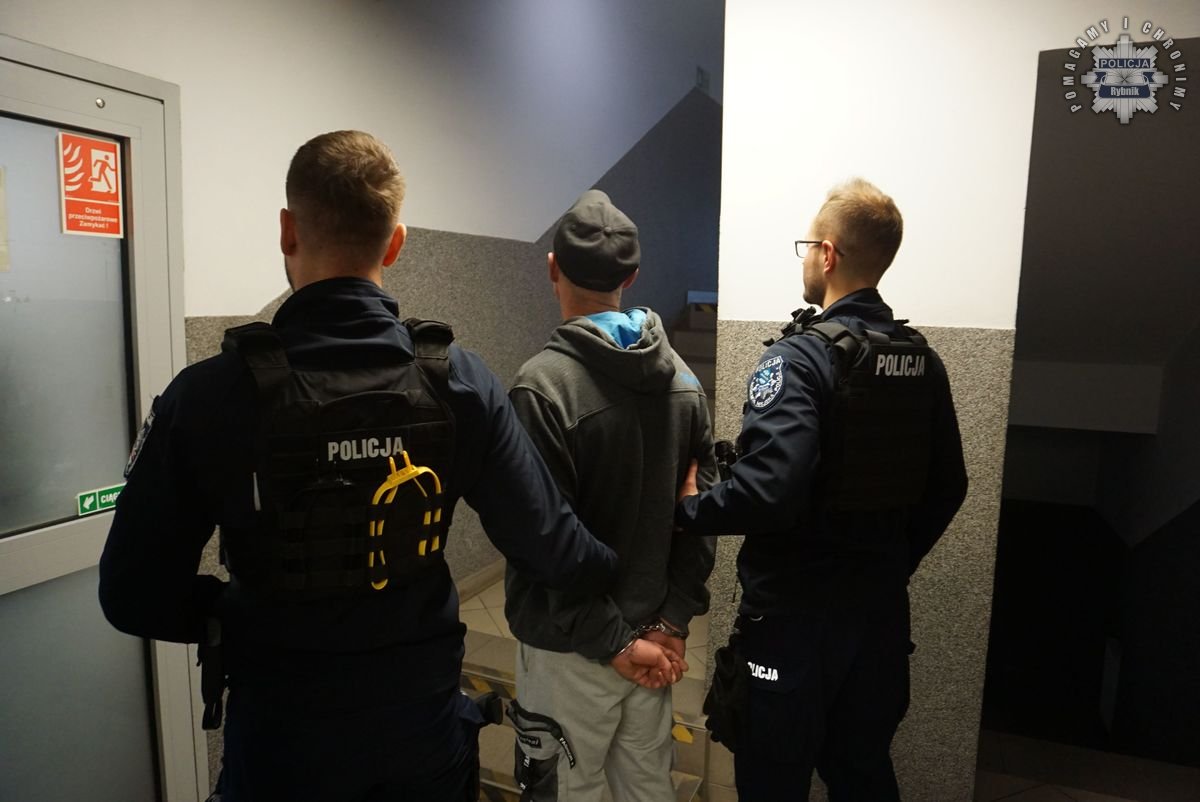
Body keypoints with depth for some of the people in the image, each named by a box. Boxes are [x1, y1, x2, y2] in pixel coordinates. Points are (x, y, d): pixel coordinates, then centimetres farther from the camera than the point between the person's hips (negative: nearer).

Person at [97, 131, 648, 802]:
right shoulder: (459, 380, -15)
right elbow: (545, 541, -11)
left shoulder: (208, 396, -19)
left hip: (282, 733, -1)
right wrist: (619, 573, 10)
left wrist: (237, 618, 6)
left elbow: (134, 596, -13)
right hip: (424, 719, 2)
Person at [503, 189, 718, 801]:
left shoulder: (543, 385, -20)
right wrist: (673, 620, 0)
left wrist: (610, 640, -13)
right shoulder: (683, 379, 0)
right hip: (656, 640, 6)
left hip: (571, 651, -5)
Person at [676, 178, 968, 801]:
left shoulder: (800, 356, -20)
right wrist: (893, 566, 18)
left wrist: (686, 508, -15)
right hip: (880, 607, 7)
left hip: (793, 612, -7)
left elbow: (768, 490, -31)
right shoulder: (920, 359, 3)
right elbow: (947, 487, 9)